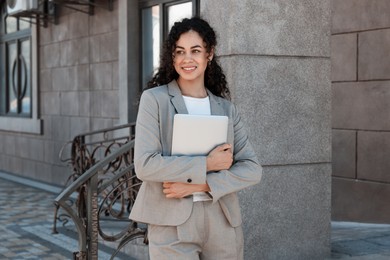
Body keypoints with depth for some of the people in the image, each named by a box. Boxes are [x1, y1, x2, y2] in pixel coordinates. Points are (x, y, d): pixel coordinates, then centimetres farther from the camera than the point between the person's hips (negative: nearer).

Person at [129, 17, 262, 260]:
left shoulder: (226, 108, 9)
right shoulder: (155, 99, -1)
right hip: (172, 222, -3)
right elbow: (145, 165, -11)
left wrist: (200, 184, -12)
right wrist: (206, 164, -12)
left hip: (223, 223, 3)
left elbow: (252, 168, 1)